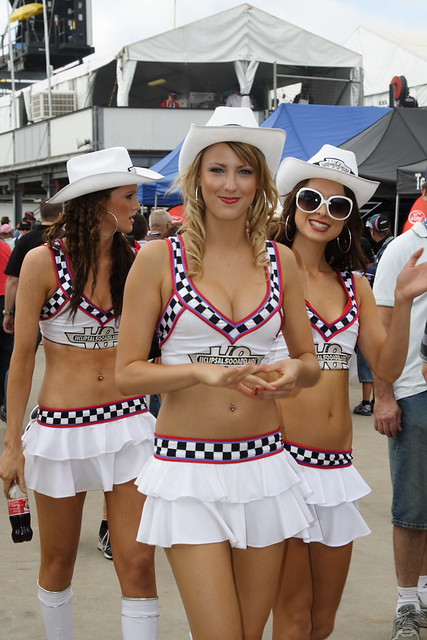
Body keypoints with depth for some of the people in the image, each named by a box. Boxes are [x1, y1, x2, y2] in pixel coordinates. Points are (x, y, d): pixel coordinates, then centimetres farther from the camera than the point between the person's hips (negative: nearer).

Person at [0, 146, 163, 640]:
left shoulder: (134, 261, 2)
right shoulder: (43, 261, -8)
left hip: (127, 423, 2)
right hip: (60, 428, -2)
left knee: (138, 565, -1)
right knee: (58, 561, 14)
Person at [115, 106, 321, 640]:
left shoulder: (280, 260, 6)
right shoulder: (158, 259, -4)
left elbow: (310, 363, 14)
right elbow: (127, 372, -4)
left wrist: (294, 371, -9)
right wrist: (202, 372, -20)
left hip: (262, 465, 4)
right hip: (188, 471, -3)